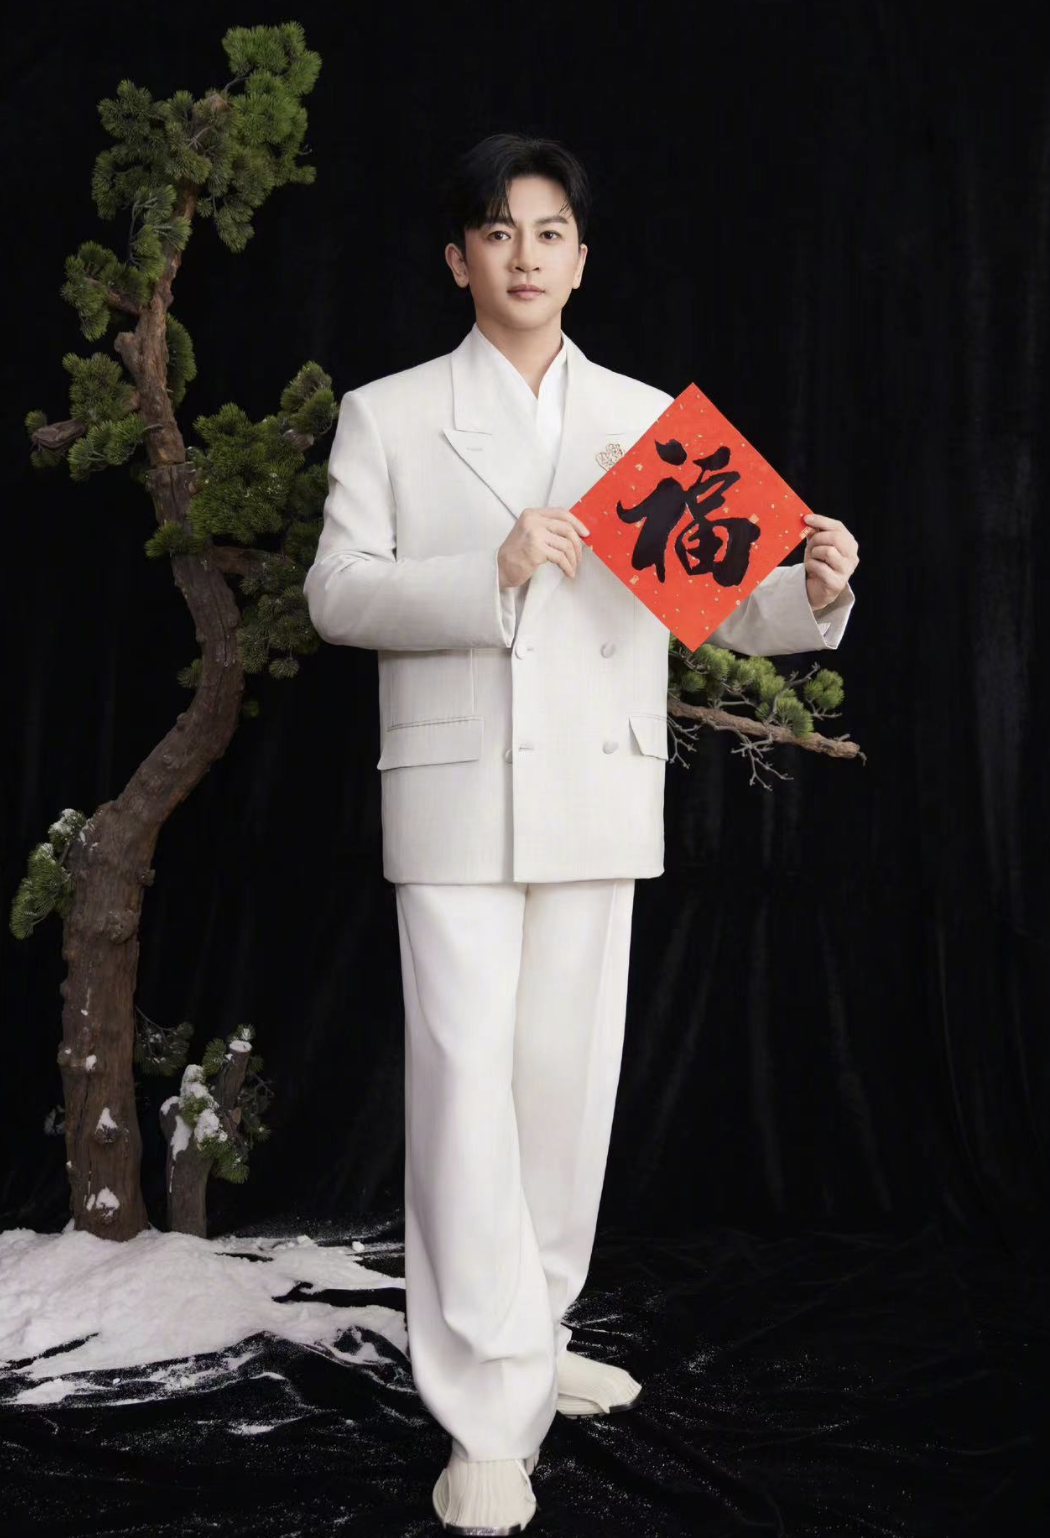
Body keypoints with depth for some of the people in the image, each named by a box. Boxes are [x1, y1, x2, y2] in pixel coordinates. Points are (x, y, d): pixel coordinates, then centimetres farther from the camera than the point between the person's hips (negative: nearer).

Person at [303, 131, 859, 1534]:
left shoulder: (652, 421, 11)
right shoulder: (387, 416, 5)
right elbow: (338, 593, -4)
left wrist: (811, 589, -14)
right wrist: (491, 570, -19)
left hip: (599, 800, 3)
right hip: (456, 799, -3)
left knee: (569, 1080, 10)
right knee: (466, 1085, -7)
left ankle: (531, 1344, 28)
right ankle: (486, 1423, -2)